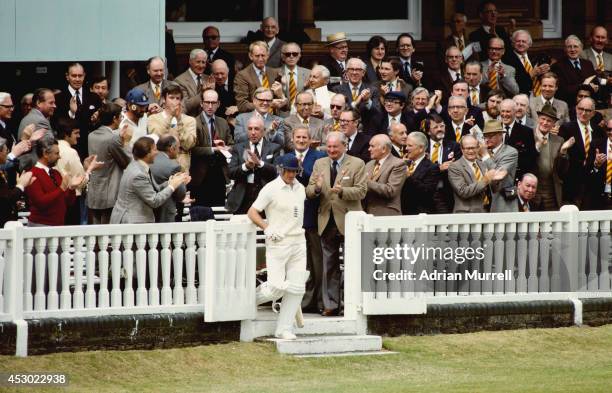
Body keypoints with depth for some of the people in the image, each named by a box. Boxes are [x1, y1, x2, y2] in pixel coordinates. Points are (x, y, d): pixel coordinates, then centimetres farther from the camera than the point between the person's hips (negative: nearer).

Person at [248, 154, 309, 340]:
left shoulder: (300, 188, 12)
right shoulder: (271, 189, -7)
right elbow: (252, 212, -8)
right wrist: (267, 228, -20)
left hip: (298, 242, 6)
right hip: (278, 242, -6)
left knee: (297, 287, 0)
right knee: (276, 287, -14)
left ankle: (284, 329, 6)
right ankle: (251, 299, 16)